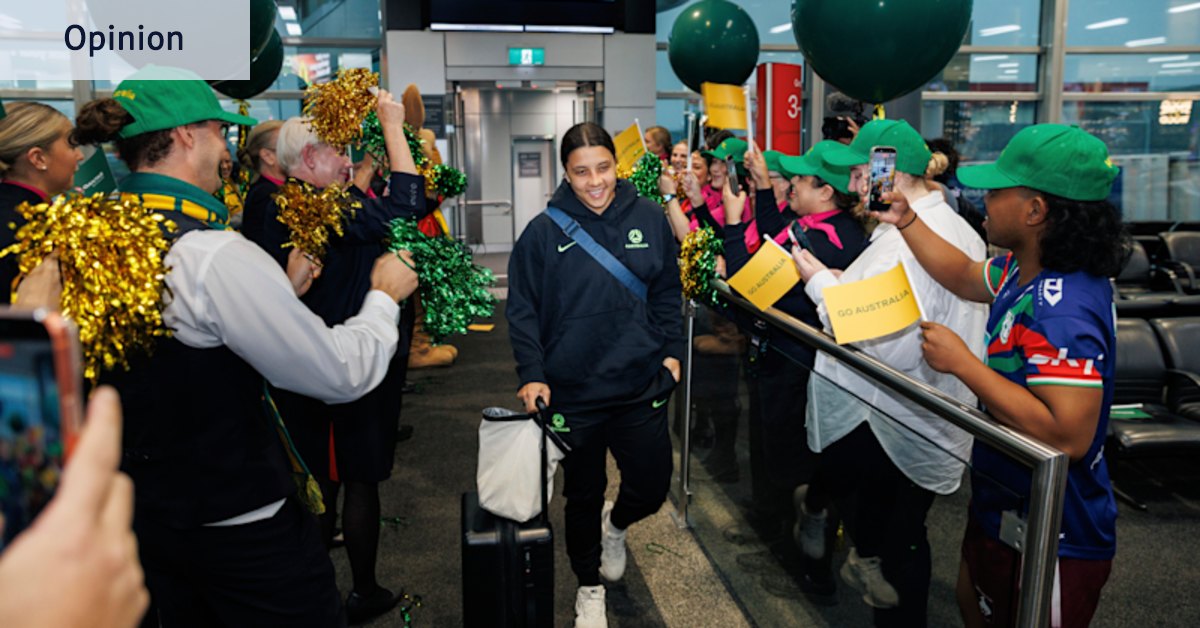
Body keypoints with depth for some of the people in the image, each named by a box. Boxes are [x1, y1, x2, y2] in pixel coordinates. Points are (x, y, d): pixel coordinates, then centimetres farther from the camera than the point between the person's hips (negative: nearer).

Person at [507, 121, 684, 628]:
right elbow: (522, 310, -5)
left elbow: (667, 292, 8)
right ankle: (589, 586, 40)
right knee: (583, 496, 15)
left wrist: (671, 351, 2)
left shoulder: (649, 219, -1)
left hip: (642, 386, 2)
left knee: (652, 485, 11)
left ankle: (616, 524, 48)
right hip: (573, 392, -1)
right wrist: (531, 374, -13)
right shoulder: (544, 231, -8)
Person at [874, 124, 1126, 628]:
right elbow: (966, 277, 17)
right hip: (1006, 510, 9)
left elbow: (1068, 436, -38)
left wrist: (962, 362, -32)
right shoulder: (1027, 269, -3)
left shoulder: (1061, 311, -33)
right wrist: (906, 220, 10)